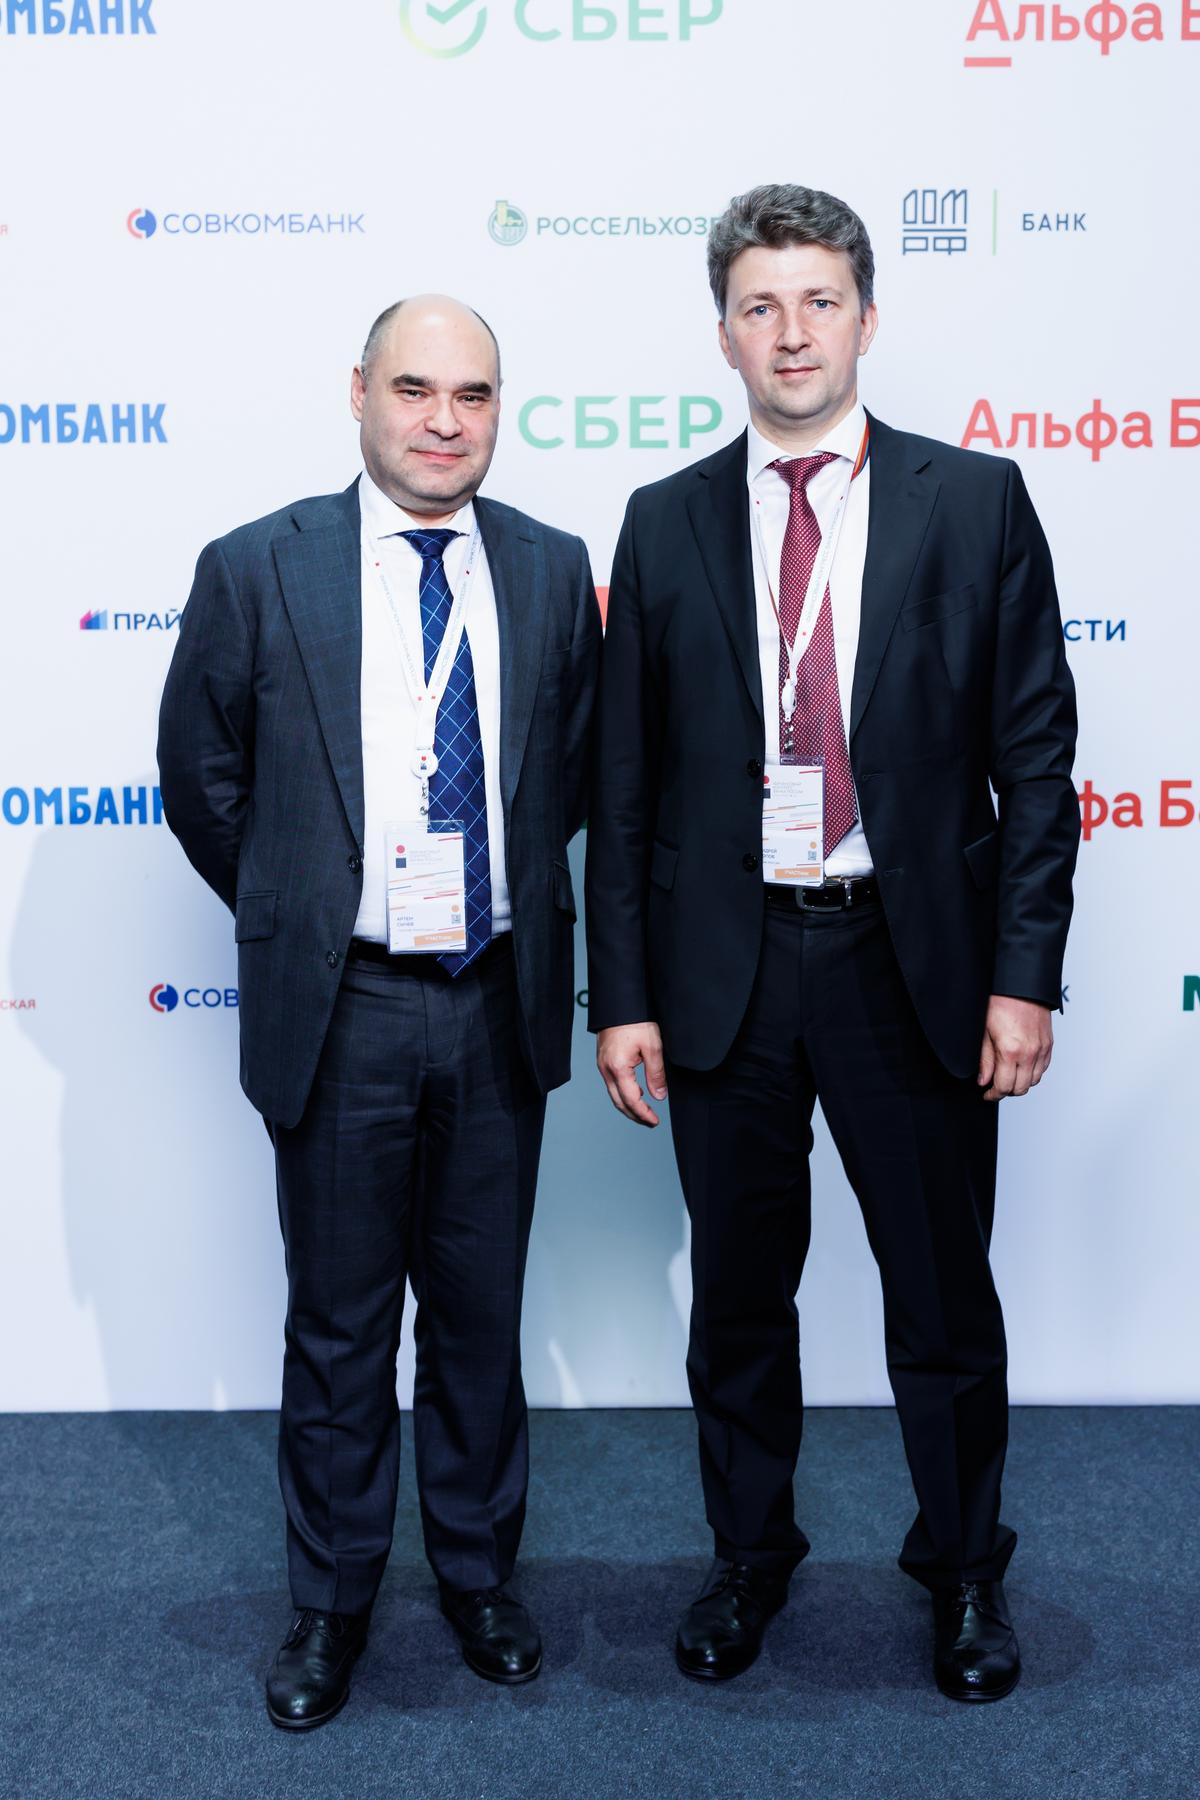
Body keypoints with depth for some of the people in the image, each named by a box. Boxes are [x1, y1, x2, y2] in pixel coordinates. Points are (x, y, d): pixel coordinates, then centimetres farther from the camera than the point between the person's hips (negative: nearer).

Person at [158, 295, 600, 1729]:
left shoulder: (553, 572, 2)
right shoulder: (255, 571, -5)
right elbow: (201, 779, 4)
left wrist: (514, 899, 10)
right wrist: (295, 916, 6)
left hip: (498, 1005, 2)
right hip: (338, 1010, -2)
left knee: (481, 1313, 16)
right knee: (339, 1324, 11)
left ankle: (479, 1572, 37)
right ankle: (331, 1601, 32)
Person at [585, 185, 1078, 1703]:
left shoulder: (976, 502, 1)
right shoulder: (666, 524, 4)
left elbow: (1034, 753, -1)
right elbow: (624, 785, 4)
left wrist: (1023, 974, -7)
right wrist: (622, 995, -1)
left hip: (917, 962, -1)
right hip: (725, 965, 2)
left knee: (943, 1294, 11)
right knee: (737, 1293, 15)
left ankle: (964, 1568, 35)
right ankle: (749, 1557, 37)